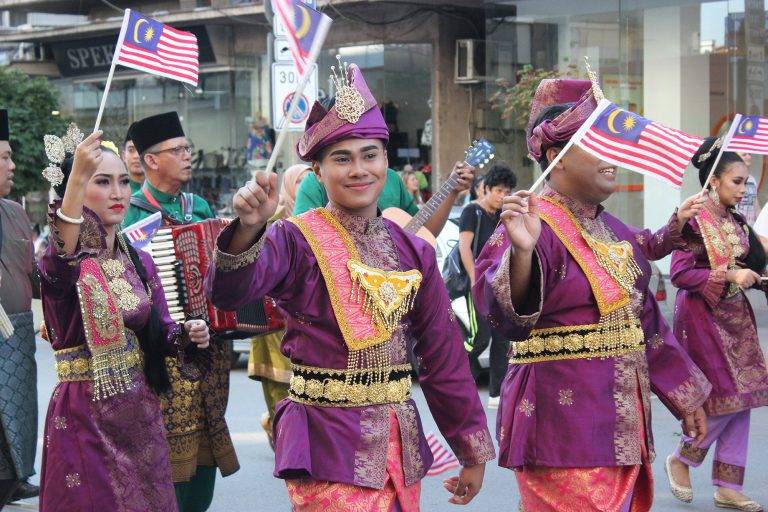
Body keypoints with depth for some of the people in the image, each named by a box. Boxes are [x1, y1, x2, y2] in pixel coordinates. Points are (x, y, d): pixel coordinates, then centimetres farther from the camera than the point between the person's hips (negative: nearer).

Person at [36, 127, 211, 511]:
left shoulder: (138, 261, 7)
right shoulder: (59, 263, -12)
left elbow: (160, 332, 11)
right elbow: (61, 264, -37)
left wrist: (186, 336, -13)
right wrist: (77, 178, -49)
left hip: (140, 412, 6)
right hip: (85, 417, -5)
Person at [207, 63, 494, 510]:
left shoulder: (412, 250, 7)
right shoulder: (298, 240, -8)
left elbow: (445, 354, 10)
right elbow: (230, 291, -27)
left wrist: (473, 452, 12)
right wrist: (248, 229, -46)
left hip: (401, 447, 5)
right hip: (330, 449, -5)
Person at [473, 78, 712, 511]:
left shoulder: (610, 228, 13)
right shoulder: (536, 226, -12)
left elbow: (644, 317, 20)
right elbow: (504, 312, -26)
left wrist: (685, 395, 22)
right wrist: (521, 251, -44)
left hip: (623, 423, 8)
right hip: (567, 423, -8)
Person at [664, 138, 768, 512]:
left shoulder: (735, 222, 8)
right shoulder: (696, 220, -14)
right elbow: (679, 275, -20)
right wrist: (729, 276, -24)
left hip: (735, 316, 8)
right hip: (703, 316, -8)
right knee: (728, 395, -8)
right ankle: (680, 459, 15)